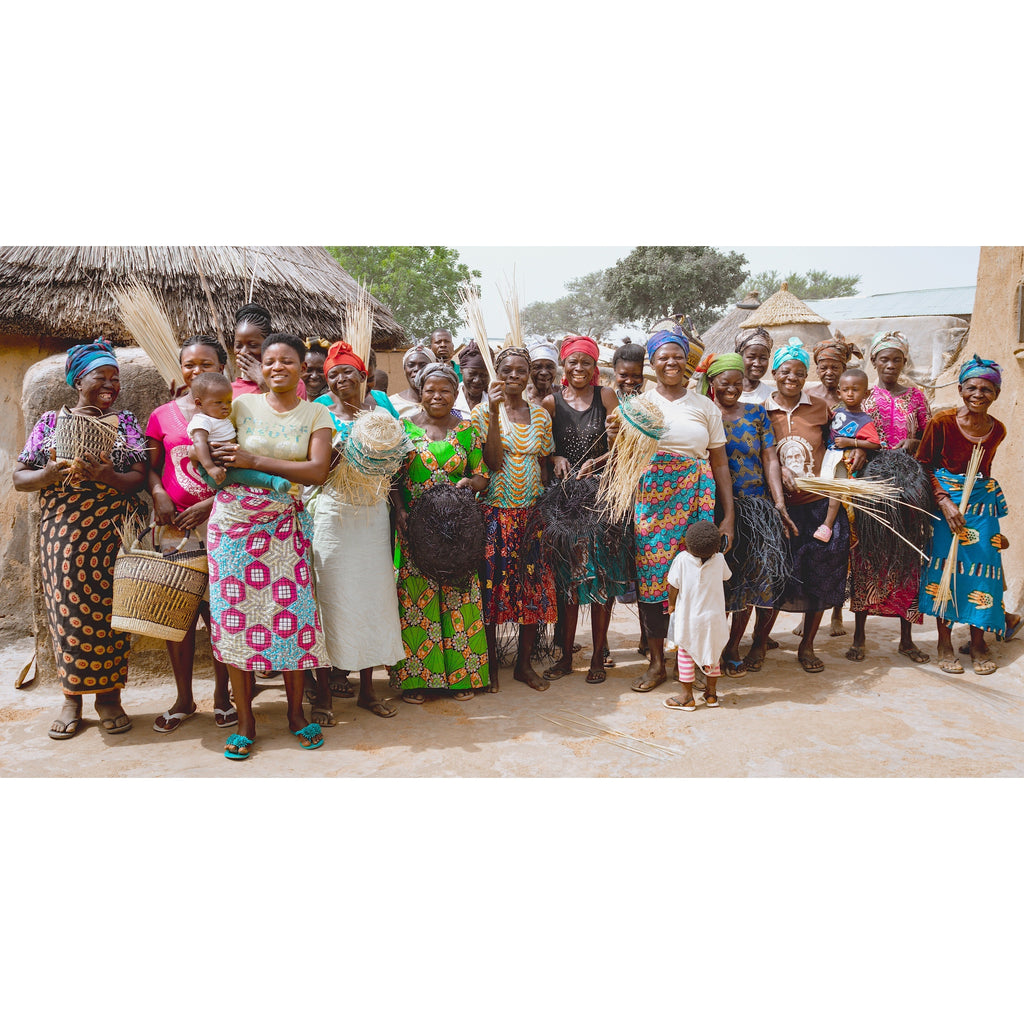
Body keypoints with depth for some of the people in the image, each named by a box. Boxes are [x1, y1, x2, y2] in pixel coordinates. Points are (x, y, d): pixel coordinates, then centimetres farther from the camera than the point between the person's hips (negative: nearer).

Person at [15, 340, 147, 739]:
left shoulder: (125, 422, 7)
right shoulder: (49, 422, 8)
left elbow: (139, 478, -1)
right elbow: (19, 478, 5)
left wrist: (107, 476, -21)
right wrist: (51, 473, -16)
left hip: (113, 533, 0)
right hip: (63, 534, 1)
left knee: (110, 609, 2)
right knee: (69, 610, 3)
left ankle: (109, 696, 15)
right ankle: (72, 697, 18)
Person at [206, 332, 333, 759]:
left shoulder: (316, 414, 4)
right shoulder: (242, 405, 5)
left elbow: (317, 471, -10)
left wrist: (254, 461, -14)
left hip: (285, 524, 0)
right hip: (232, 521, 1)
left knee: (292, 612, -2)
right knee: (235, 613, 0)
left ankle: (296, 712, 15)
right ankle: (245, 720, 13)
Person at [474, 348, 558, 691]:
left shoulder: (541, 415, 9)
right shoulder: (483, 412, -3)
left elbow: (544, 466, 13)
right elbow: (493, 462, -15)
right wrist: (495, 413, -19)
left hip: (532, 512, 4)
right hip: (496, 512, -3)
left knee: (534, 589, 5)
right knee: (492, 586, -1)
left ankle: (524, 663, 20)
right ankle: (491, 665, 14)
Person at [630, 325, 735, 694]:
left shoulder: (705, 406, 9)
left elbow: (720, 463, 8)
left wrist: (729, 515, 3)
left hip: (696, 498, 0)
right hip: (652, 496, 0)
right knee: (652, 575, -1)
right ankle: (657, 663, 12)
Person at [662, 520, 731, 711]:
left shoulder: (682, 559, -17)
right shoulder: (719, 559, -8)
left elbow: (673, 586, -9)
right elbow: (727, 575, 14)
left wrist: (671, 605, 9)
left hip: (688, 618, -3)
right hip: (714, 617, 3)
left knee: (685, 654, 10)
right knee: (713, 652, 19)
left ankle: (687, 698, 13)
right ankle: (711, 693, 28)